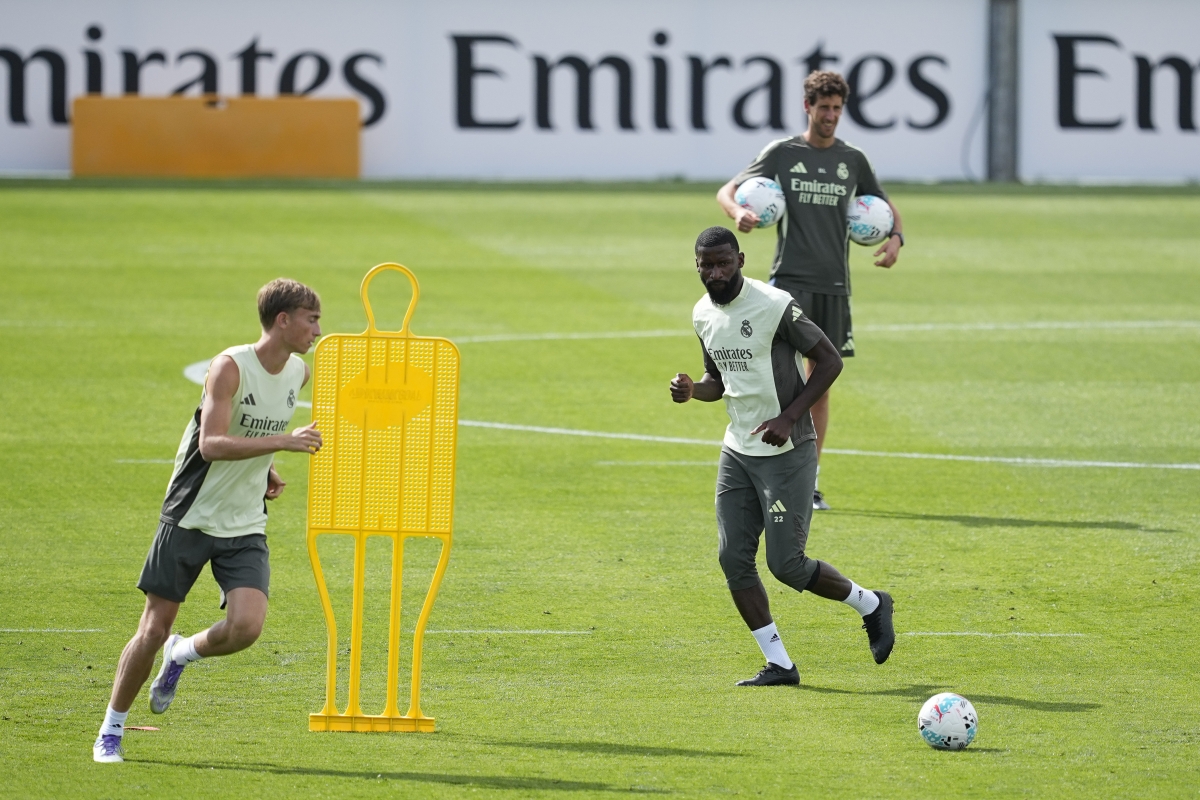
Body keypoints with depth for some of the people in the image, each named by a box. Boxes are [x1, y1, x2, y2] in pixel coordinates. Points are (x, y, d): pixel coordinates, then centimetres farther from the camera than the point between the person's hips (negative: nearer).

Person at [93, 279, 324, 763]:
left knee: (247, 626, -16)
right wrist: (283, 441, -37)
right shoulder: (230, 368, -18)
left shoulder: (299, 374, 3)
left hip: (246, 527, 5)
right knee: (154, 629, -1)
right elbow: (212, 444, -30)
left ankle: (182, 655, 17)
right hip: (191, 518, -5)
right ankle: (111, 732, 17)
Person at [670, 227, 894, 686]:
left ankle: (871, 606, 17)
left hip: (787, 452, -7)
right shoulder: (704, 315, 6)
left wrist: (790, 416, -20)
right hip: (738, 453, 7)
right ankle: (779, 664, 6)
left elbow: (829, 360, -12)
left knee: (785, 564, -8)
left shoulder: (776, 306, -17)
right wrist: (692, 389, -4)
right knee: (733, 558, -2)